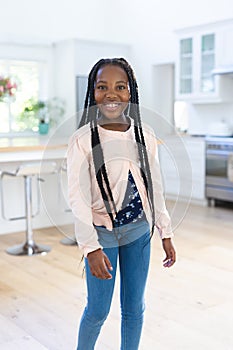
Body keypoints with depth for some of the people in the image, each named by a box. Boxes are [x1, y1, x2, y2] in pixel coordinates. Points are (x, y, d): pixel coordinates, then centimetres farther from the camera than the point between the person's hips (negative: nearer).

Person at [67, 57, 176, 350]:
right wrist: (91, 248, -22)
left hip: (139, 230, 4)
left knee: (134, 308, 15)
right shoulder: (82, 140, -13)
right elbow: (77, 197, -16)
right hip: (102, 232, -3)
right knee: (98, 310, 9)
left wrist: (166, 234, 8)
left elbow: (155, 187, 6)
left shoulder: (145, 135, -2)